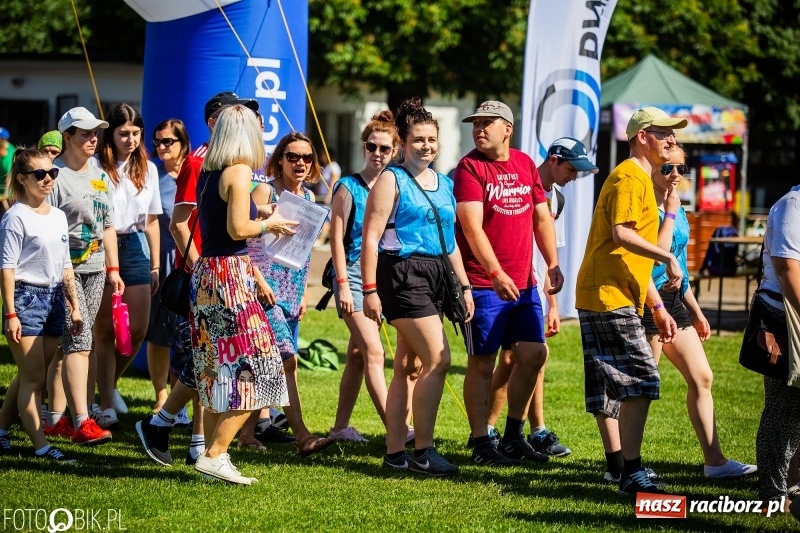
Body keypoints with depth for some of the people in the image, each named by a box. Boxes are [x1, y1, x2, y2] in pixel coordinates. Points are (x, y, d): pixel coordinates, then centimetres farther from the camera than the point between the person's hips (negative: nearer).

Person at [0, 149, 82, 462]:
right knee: (33, 378, -5)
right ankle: (41, 446, -4)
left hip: (54, 297, 7)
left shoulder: (58, 217, 12)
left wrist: (74, 306, 15)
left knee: (30, 377, 9)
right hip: (26, 297, -7)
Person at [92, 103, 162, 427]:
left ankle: (110, 384, 28)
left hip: (134, 247, 5)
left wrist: (155, 265, 13)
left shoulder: (147, 169, 11)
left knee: (138, 330, 3)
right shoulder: (96, 167, -7)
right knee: (105, 331, 1)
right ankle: (106, 405, 9)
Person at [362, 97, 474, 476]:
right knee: (438, 359, -15)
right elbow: (370, 237, -10)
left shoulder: (444, 184, 17)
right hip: (402, 274, -8)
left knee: (408, 368, 9)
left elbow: (450, 240, 24)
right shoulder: (392, 180, -5)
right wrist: (370, 290, -16)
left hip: (434, 276, 8)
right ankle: (423, 451, -10)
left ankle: (395, 452, 13)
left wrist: (465, 285, 18)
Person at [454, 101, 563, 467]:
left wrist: (552, 264, 6)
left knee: (533, 354, 8)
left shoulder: (525, 164, 11)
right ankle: (481, 445, 5)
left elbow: (541, 217, 17)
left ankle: (513, 437, 21)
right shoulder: (469, 168, -8)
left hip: (523, 282, 7)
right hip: (483, 283, -6)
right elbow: (472, 227, -19)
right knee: (482, 362, -2)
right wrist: (496, 274, -29)